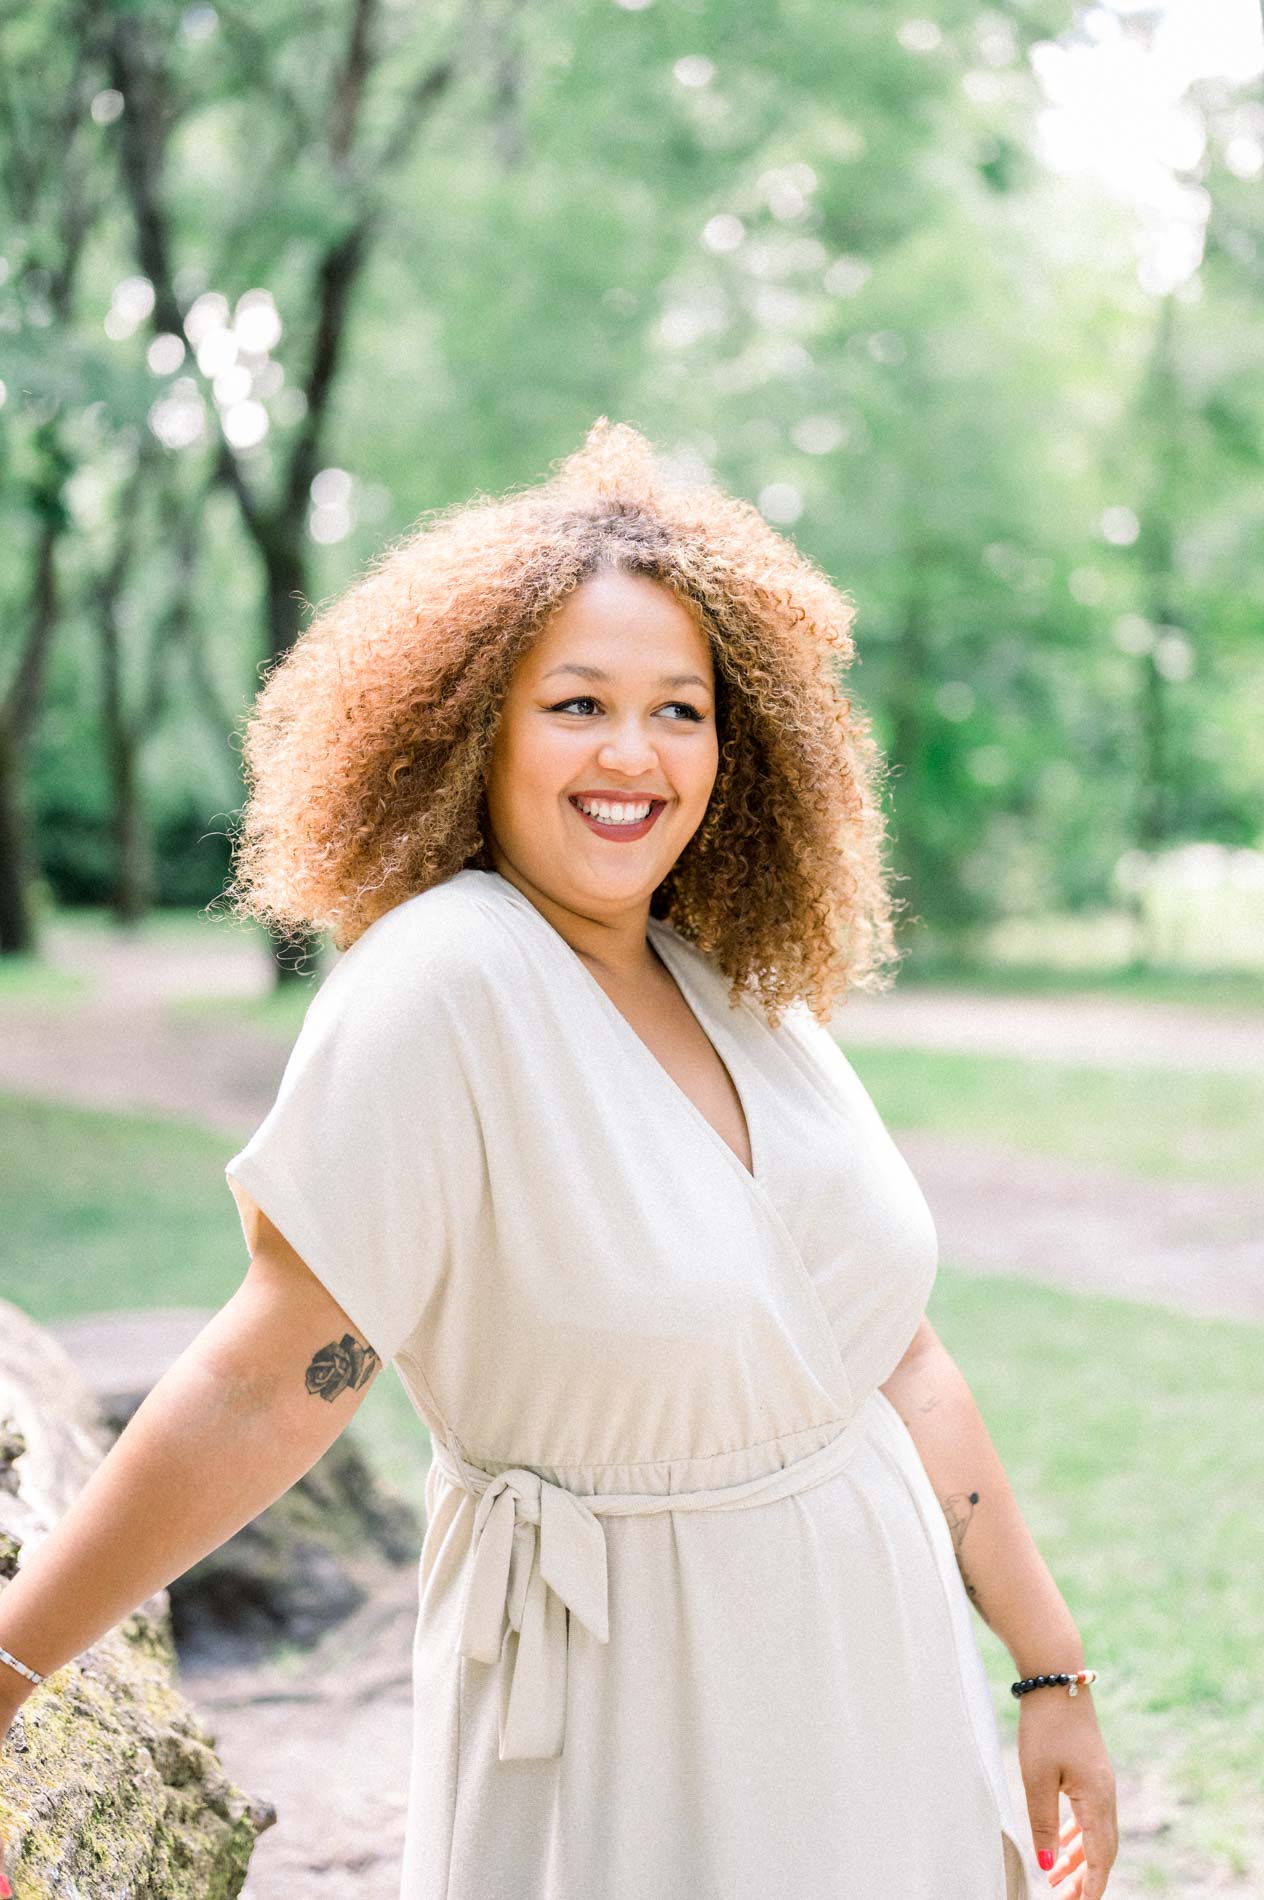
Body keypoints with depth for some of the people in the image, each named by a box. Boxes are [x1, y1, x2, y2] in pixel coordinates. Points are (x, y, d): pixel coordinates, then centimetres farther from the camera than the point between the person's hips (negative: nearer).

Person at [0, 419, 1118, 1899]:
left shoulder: (750, 989, 1)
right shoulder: (441, 980, -20)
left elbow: (896, 1360, 6)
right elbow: (268, 1386, -20)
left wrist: (1050, 1668, 8)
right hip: (628, 1739, -6)